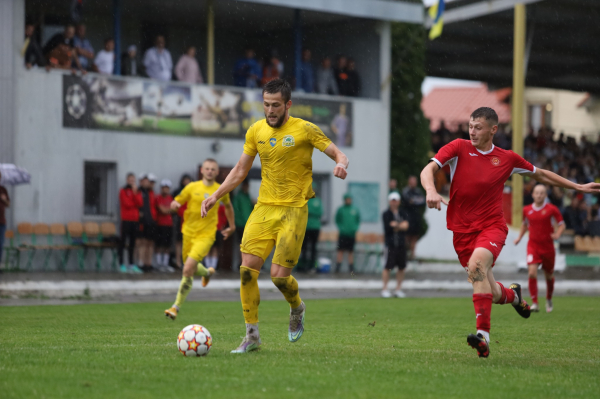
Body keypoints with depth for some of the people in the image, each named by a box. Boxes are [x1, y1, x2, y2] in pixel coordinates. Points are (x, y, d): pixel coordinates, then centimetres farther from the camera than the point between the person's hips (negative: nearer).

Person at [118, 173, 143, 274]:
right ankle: (122, 264, -5)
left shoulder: (137, 191, 15)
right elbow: (127, 203, -11)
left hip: (135, 220, 5)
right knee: (123, 242, -5)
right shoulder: (123, 191, 0)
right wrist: (135, 205, 3)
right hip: (126, 219, -5)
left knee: (132, 242, 8)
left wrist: (135, 193, -8)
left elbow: (140, 204, 0)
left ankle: (132, 264, 11)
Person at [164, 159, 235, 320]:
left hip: (206, 235, -3)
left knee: (188, 269, -19)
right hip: (189, 233, 3)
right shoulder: (192, 187, 1)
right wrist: (174, 205, -19)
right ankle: (207, 272, 52)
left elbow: (228, 207, 23)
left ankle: (176, 306, -11)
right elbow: (175, 203, 5)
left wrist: (232, 226, 28)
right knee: (190, 268, 15)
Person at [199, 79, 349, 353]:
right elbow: (240, 170, 17)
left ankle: (297, 308, 25)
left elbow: (339, 154, -2)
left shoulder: (305, 130, -4)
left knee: (279, 275, -10)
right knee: (247, 269, -8)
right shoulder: (256, 131, 9)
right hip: (263, 208, 4)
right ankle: (252, 335, 3)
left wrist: (341, 165, -26)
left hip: (293, 210, -4)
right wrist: (215, 196, 8)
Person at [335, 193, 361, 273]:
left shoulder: (355, 210, 7)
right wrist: (341, 228, -11)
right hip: (342, 234, -2)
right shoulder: (340, 209, 1)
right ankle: (338, 267, -2)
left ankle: (351, 268, 11)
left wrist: (355, 228, -5)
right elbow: (337, 220, 2)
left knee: (351, 251, 7)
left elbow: (358, 220, 10)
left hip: (352, 234, 2)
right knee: (340, 250, -3)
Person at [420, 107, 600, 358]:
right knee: (492, 295, 1)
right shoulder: (458, 148, 0)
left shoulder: (507, 158, 5)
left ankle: (483, 335, -37)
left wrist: (578, 187, 22)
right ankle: (513, 295, 41)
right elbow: (428, 170, -11)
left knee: (477, 264, -34)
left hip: (492, 226, -1)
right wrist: (431, 191, -33)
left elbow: (540, 175, 20)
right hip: (462, 230, 1)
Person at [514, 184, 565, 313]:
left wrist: (557, 234, -18)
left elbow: (562, 224, 1)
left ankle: (549, 300, 38)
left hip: (547, 246, -1)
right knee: (532, 272, -19)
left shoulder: (552, 209, -5)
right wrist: (520, 237, 11)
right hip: (533, 245, 1)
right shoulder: (527, 210, 3)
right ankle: (534, 303, -17)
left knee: (549, 275, 12)